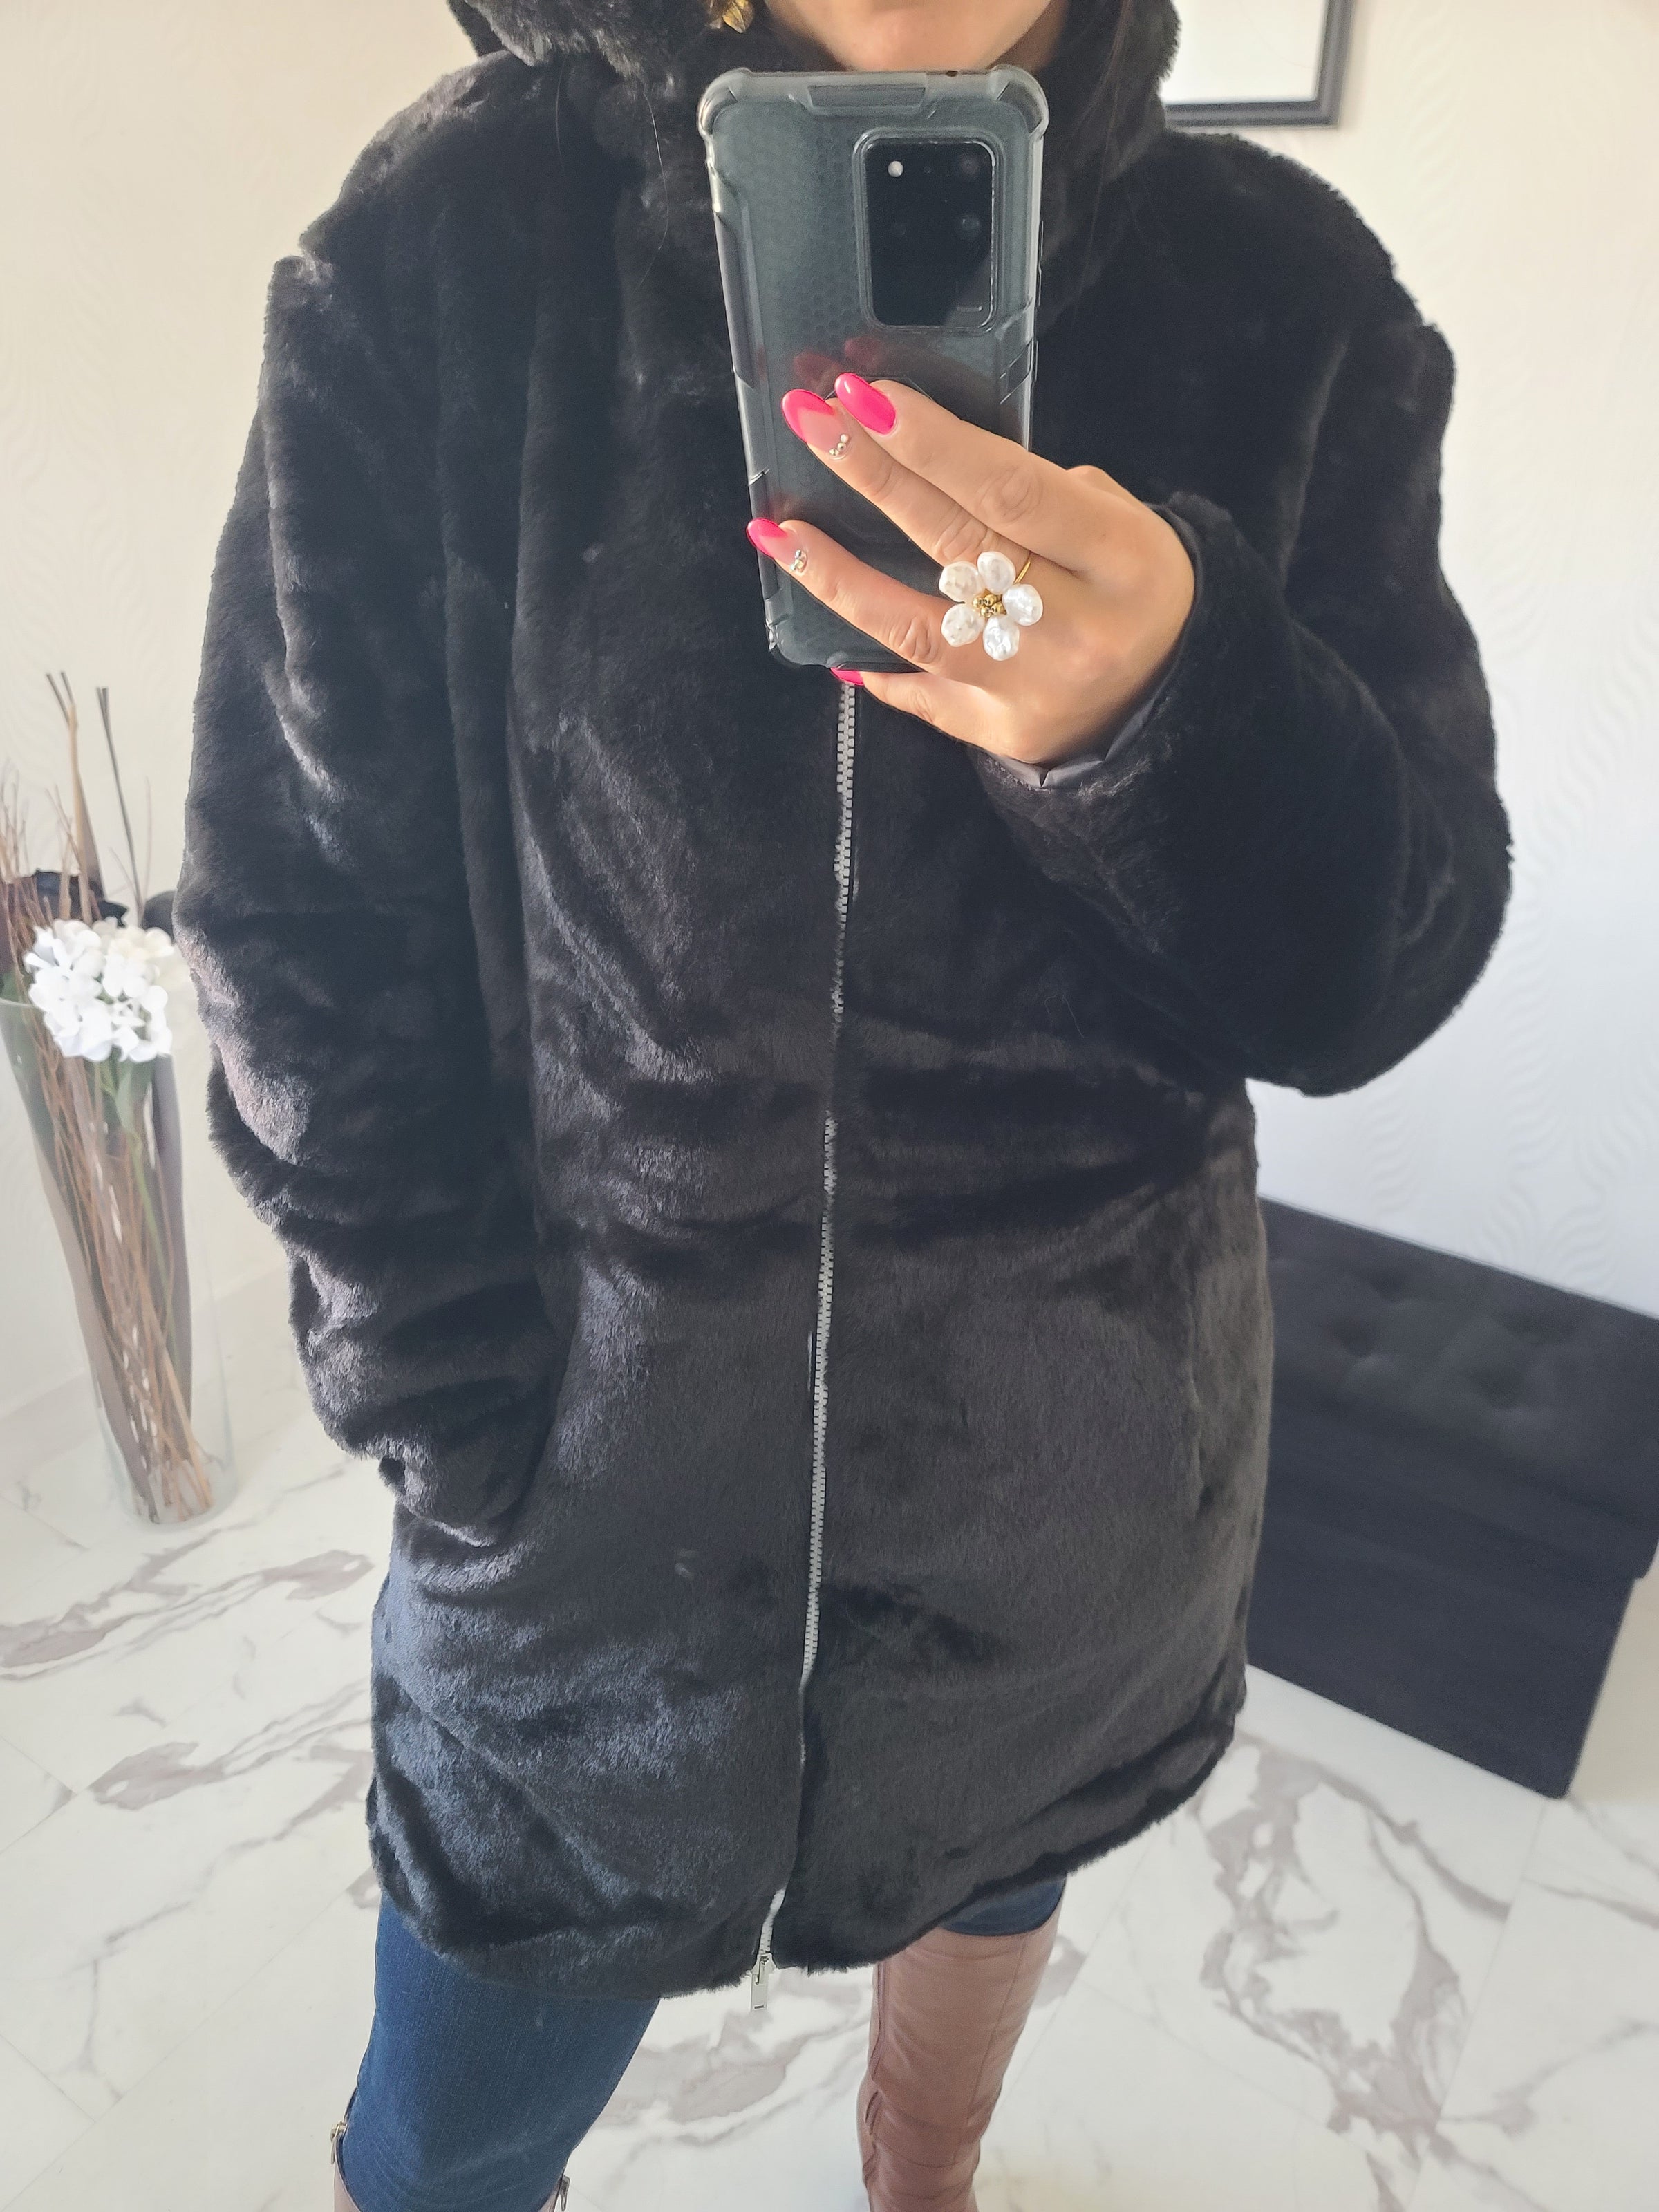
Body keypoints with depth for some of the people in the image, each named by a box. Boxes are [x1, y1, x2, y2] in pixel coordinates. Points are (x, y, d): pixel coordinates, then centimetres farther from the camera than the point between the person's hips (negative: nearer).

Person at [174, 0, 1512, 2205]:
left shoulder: (1285, 297, -6)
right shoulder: (444, 248, -10)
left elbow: (1387, 971, -9)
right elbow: (314, 938, -8)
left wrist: (1177, 708, -30)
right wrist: (469, 1432, -9)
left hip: (1078, 1454, 3)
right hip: (600, 1439, -1)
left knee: (992, 1849, 31)